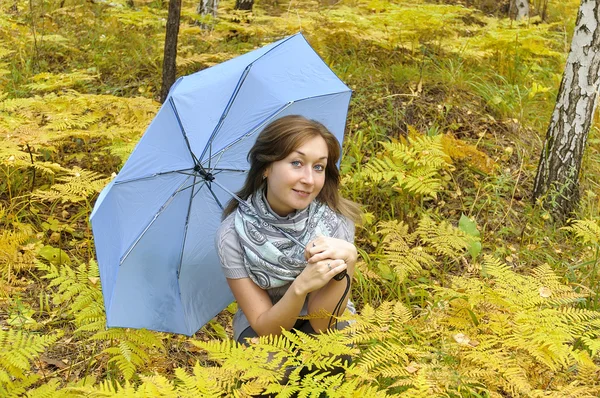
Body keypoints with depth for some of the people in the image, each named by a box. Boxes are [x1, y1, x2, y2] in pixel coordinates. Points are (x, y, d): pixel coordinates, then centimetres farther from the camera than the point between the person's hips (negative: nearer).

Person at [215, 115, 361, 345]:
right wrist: (301, 285, -40)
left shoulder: (336, 221, -20)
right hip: (261, 329, 0)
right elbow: (265, 329, -20)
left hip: (329, 325, 1)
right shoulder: (232, 234, -21)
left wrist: (344, 264, -39)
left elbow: (320, 321, -21)